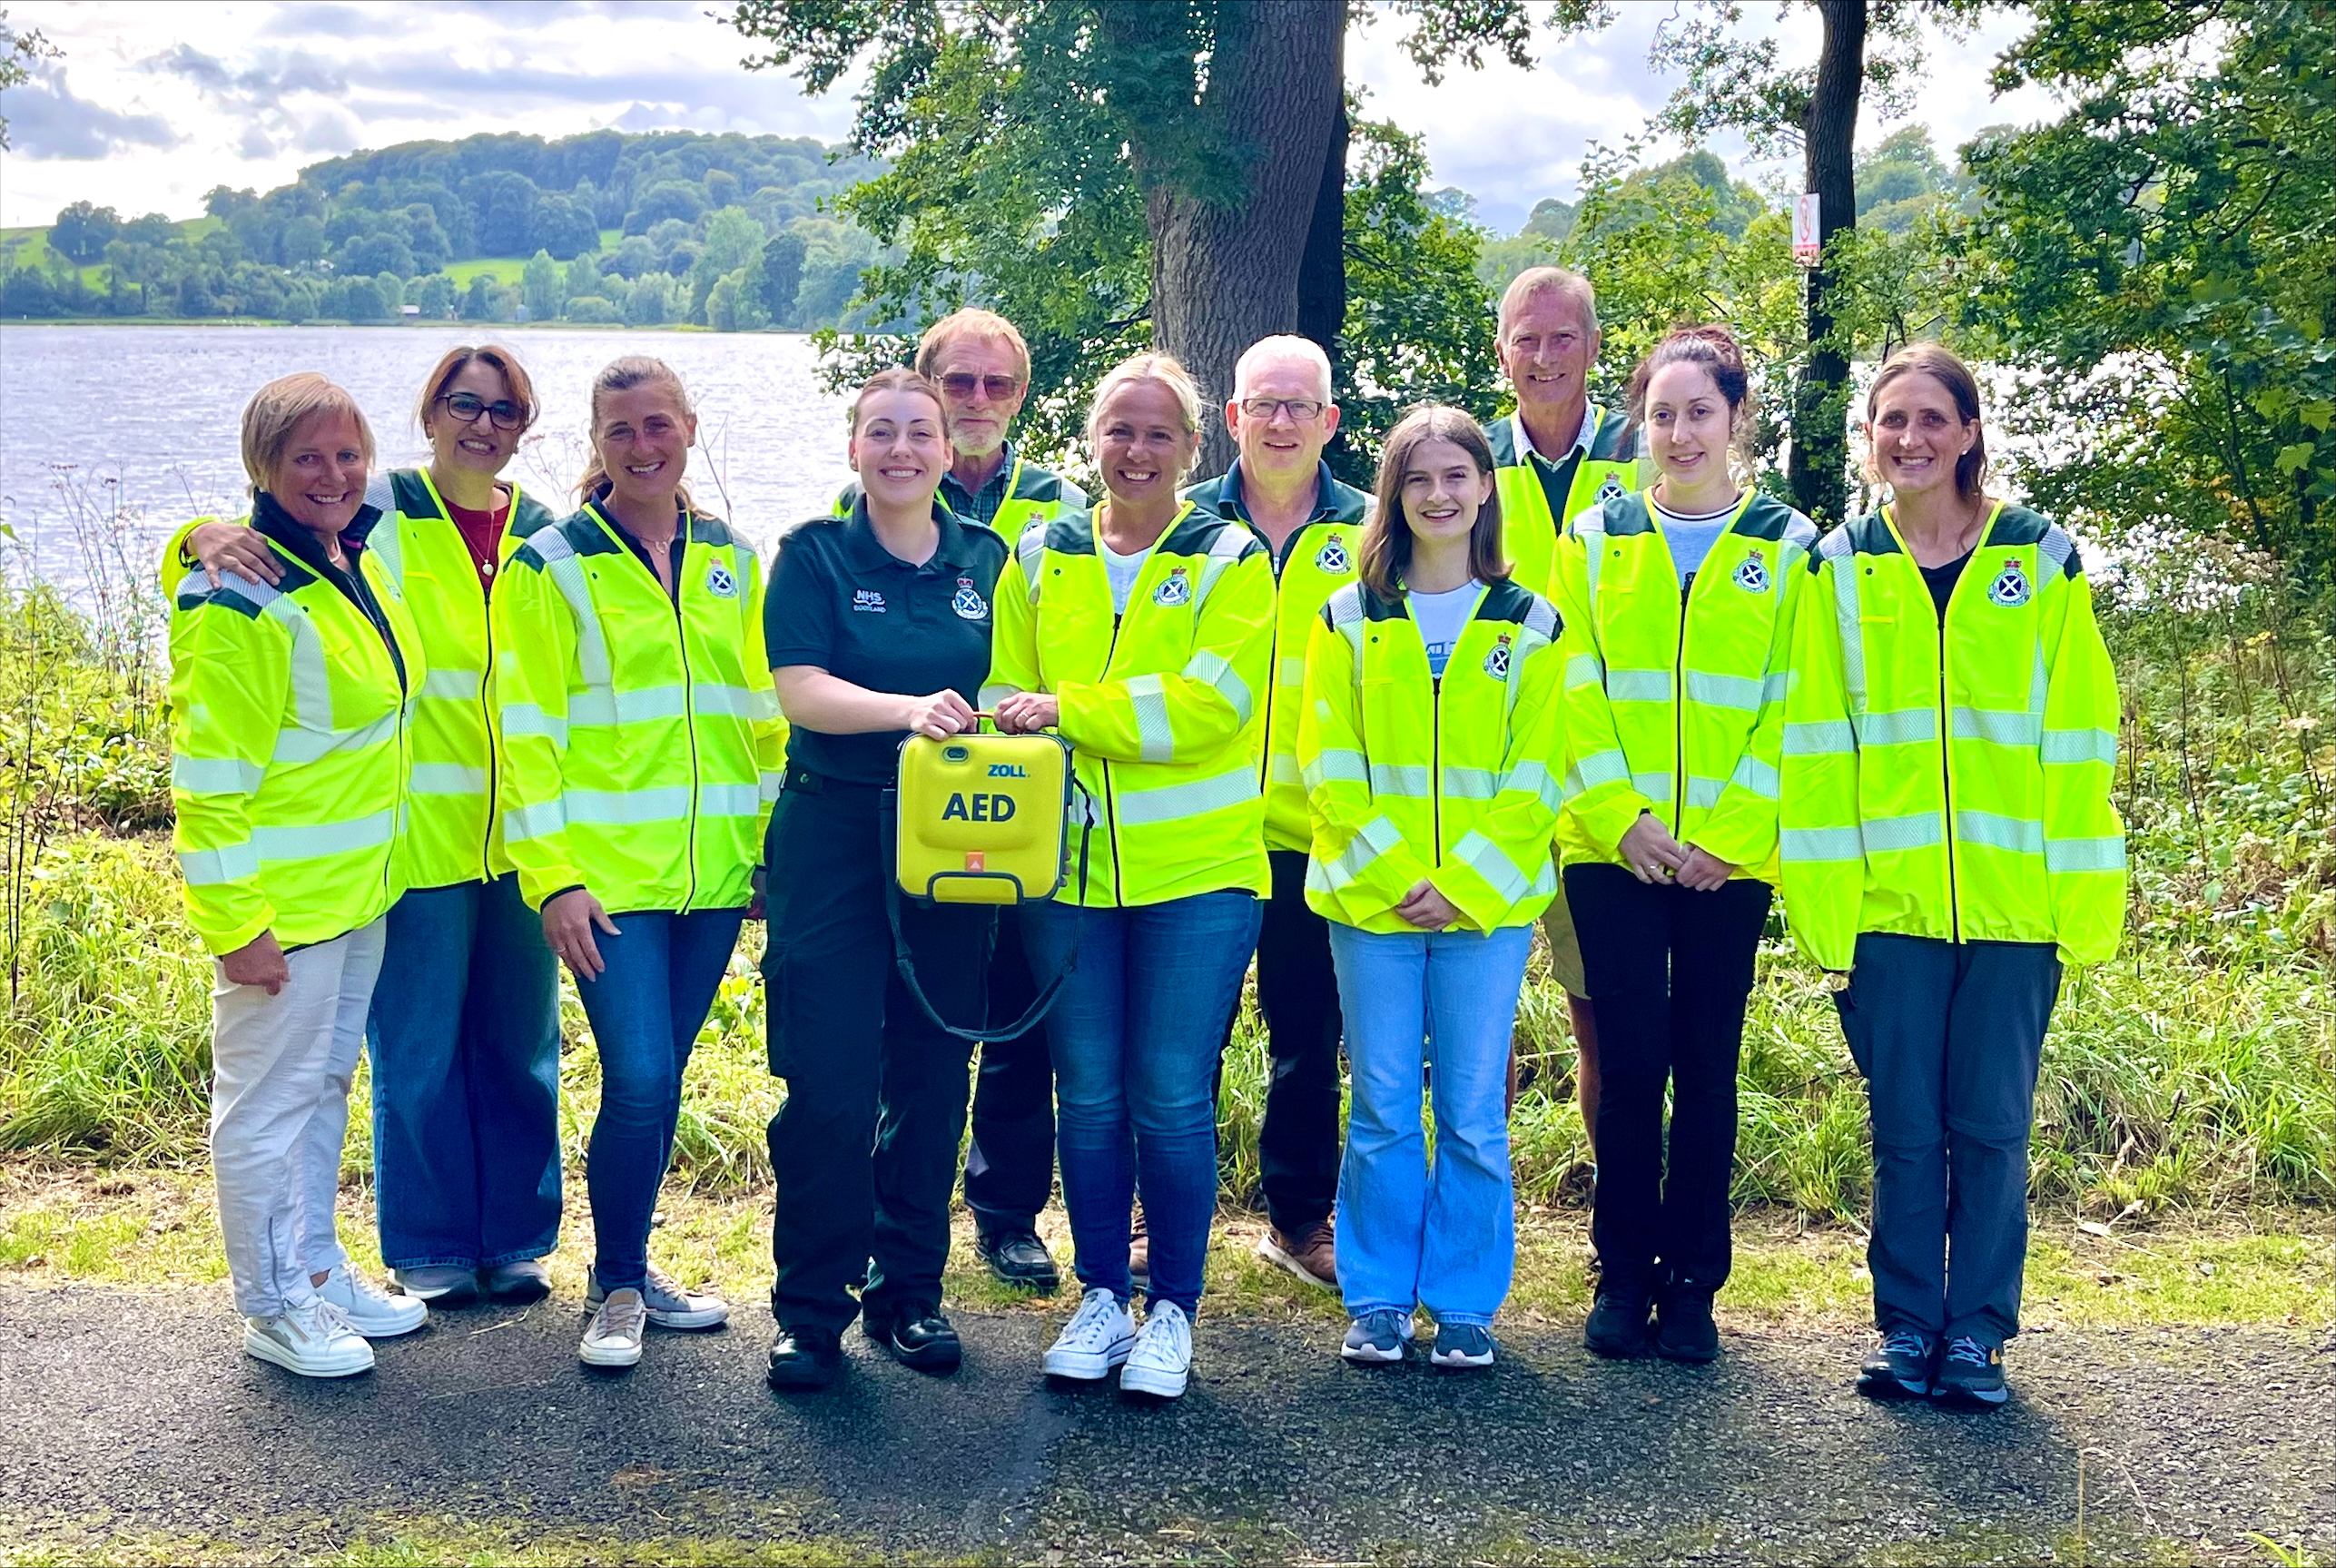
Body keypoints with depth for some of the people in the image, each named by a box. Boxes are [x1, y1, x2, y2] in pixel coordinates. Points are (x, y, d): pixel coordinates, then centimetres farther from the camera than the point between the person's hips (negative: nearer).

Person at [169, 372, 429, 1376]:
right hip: (281, 905, -9)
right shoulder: (239, 603, -19)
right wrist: (236, 922, -21)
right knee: (270, 1098, 4)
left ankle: (316, 1266, 33)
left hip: (362, 888, 9)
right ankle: (272, 1305, 17)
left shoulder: (358, 566, 8)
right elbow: (209, 777, -20)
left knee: (326, 1085, 19)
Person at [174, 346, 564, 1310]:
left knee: (521, 1041, 11)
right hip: (418, 827, -4)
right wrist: (213, 537, -27)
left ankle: (514, 1237, 25)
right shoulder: (377, 514, -2)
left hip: (520, 831, 4)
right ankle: (429, 1247, 19)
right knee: (419, 1048, 4)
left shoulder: (547, 535, 9)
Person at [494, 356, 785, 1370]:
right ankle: (616, 1288, 9)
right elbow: (528, 732, -5)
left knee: (659, 1080, 11)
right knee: (639, 1081, -10)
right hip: (608, 871, -4)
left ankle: (633, 1268, 27)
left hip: (712, 870, 4)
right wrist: (553, 876, -11)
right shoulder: (550, 565, -2)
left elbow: (762, 711, 15)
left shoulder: (730, 561, 11)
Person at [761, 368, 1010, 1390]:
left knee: (932, 1080, 8)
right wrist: (910, 709, -28)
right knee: (828, 1084, -5)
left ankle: (909, 1292, 21)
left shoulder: (988, 562, 11)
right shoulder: (814, 556, 1)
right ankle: (811, 1309, 7)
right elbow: (801, 690, -11)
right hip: (833, 845, -3)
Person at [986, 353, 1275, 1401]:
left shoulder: (1231, 562, -1)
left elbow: (1207, 705, -14)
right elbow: (1006, 702, 10)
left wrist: (1067, 710, -15)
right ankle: (1101, 1297, 24)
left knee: (1172, 1099, 1)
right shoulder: (1039, 561, 10)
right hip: (1066, 871, 3)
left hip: (1196, 873, -3)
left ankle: (1173, 1309, 16)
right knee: (1089, 1098, 9)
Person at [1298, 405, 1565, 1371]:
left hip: (1489, 902, 0)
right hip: (1369, 900, 0)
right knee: (1382, 1110, 5)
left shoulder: (1529, 627, 5)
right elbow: (1330, 768, 0)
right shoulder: (1349, 620, 5)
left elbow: (1533, 779, 0)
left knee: (1473, 1112, 4)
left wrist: (1463, 883, -11)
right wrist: (1393, 876, -11)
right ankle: (1378, 1301, 17)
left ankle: (1465, 1306, 16)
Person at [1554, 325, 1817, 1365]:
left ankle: (1692, 1282, 16)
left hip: (1731, 858, 0)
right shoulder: (1596, 538, 7)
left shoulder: (1787, 546, 4)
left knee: (1707, 1064, 4)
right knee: (1631, 1057, 0)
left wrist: (1730, 830, -10)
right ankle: (1624, 1272, 15)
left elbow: (1790, 708, 0)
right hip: (1612, 849, 0)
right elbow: (1575, 696, 2)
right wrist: (1621, 816, -9)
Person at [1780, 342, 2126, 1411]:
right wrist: (1823, 908, -4)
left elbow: (2079, 746, 3)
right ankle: (1905, 1329, 19)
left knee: (1991, 1129, 5)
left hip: (2013, 905, 0)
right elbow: (1816, 751, 2)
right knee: (1906, 1131, 5)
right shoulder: (1839, 570, 5)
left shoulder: (2041, 561, 4)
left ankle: (1976, 1334, 18)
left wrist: (2082, 906, -2)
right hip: (1889, 902, 0)